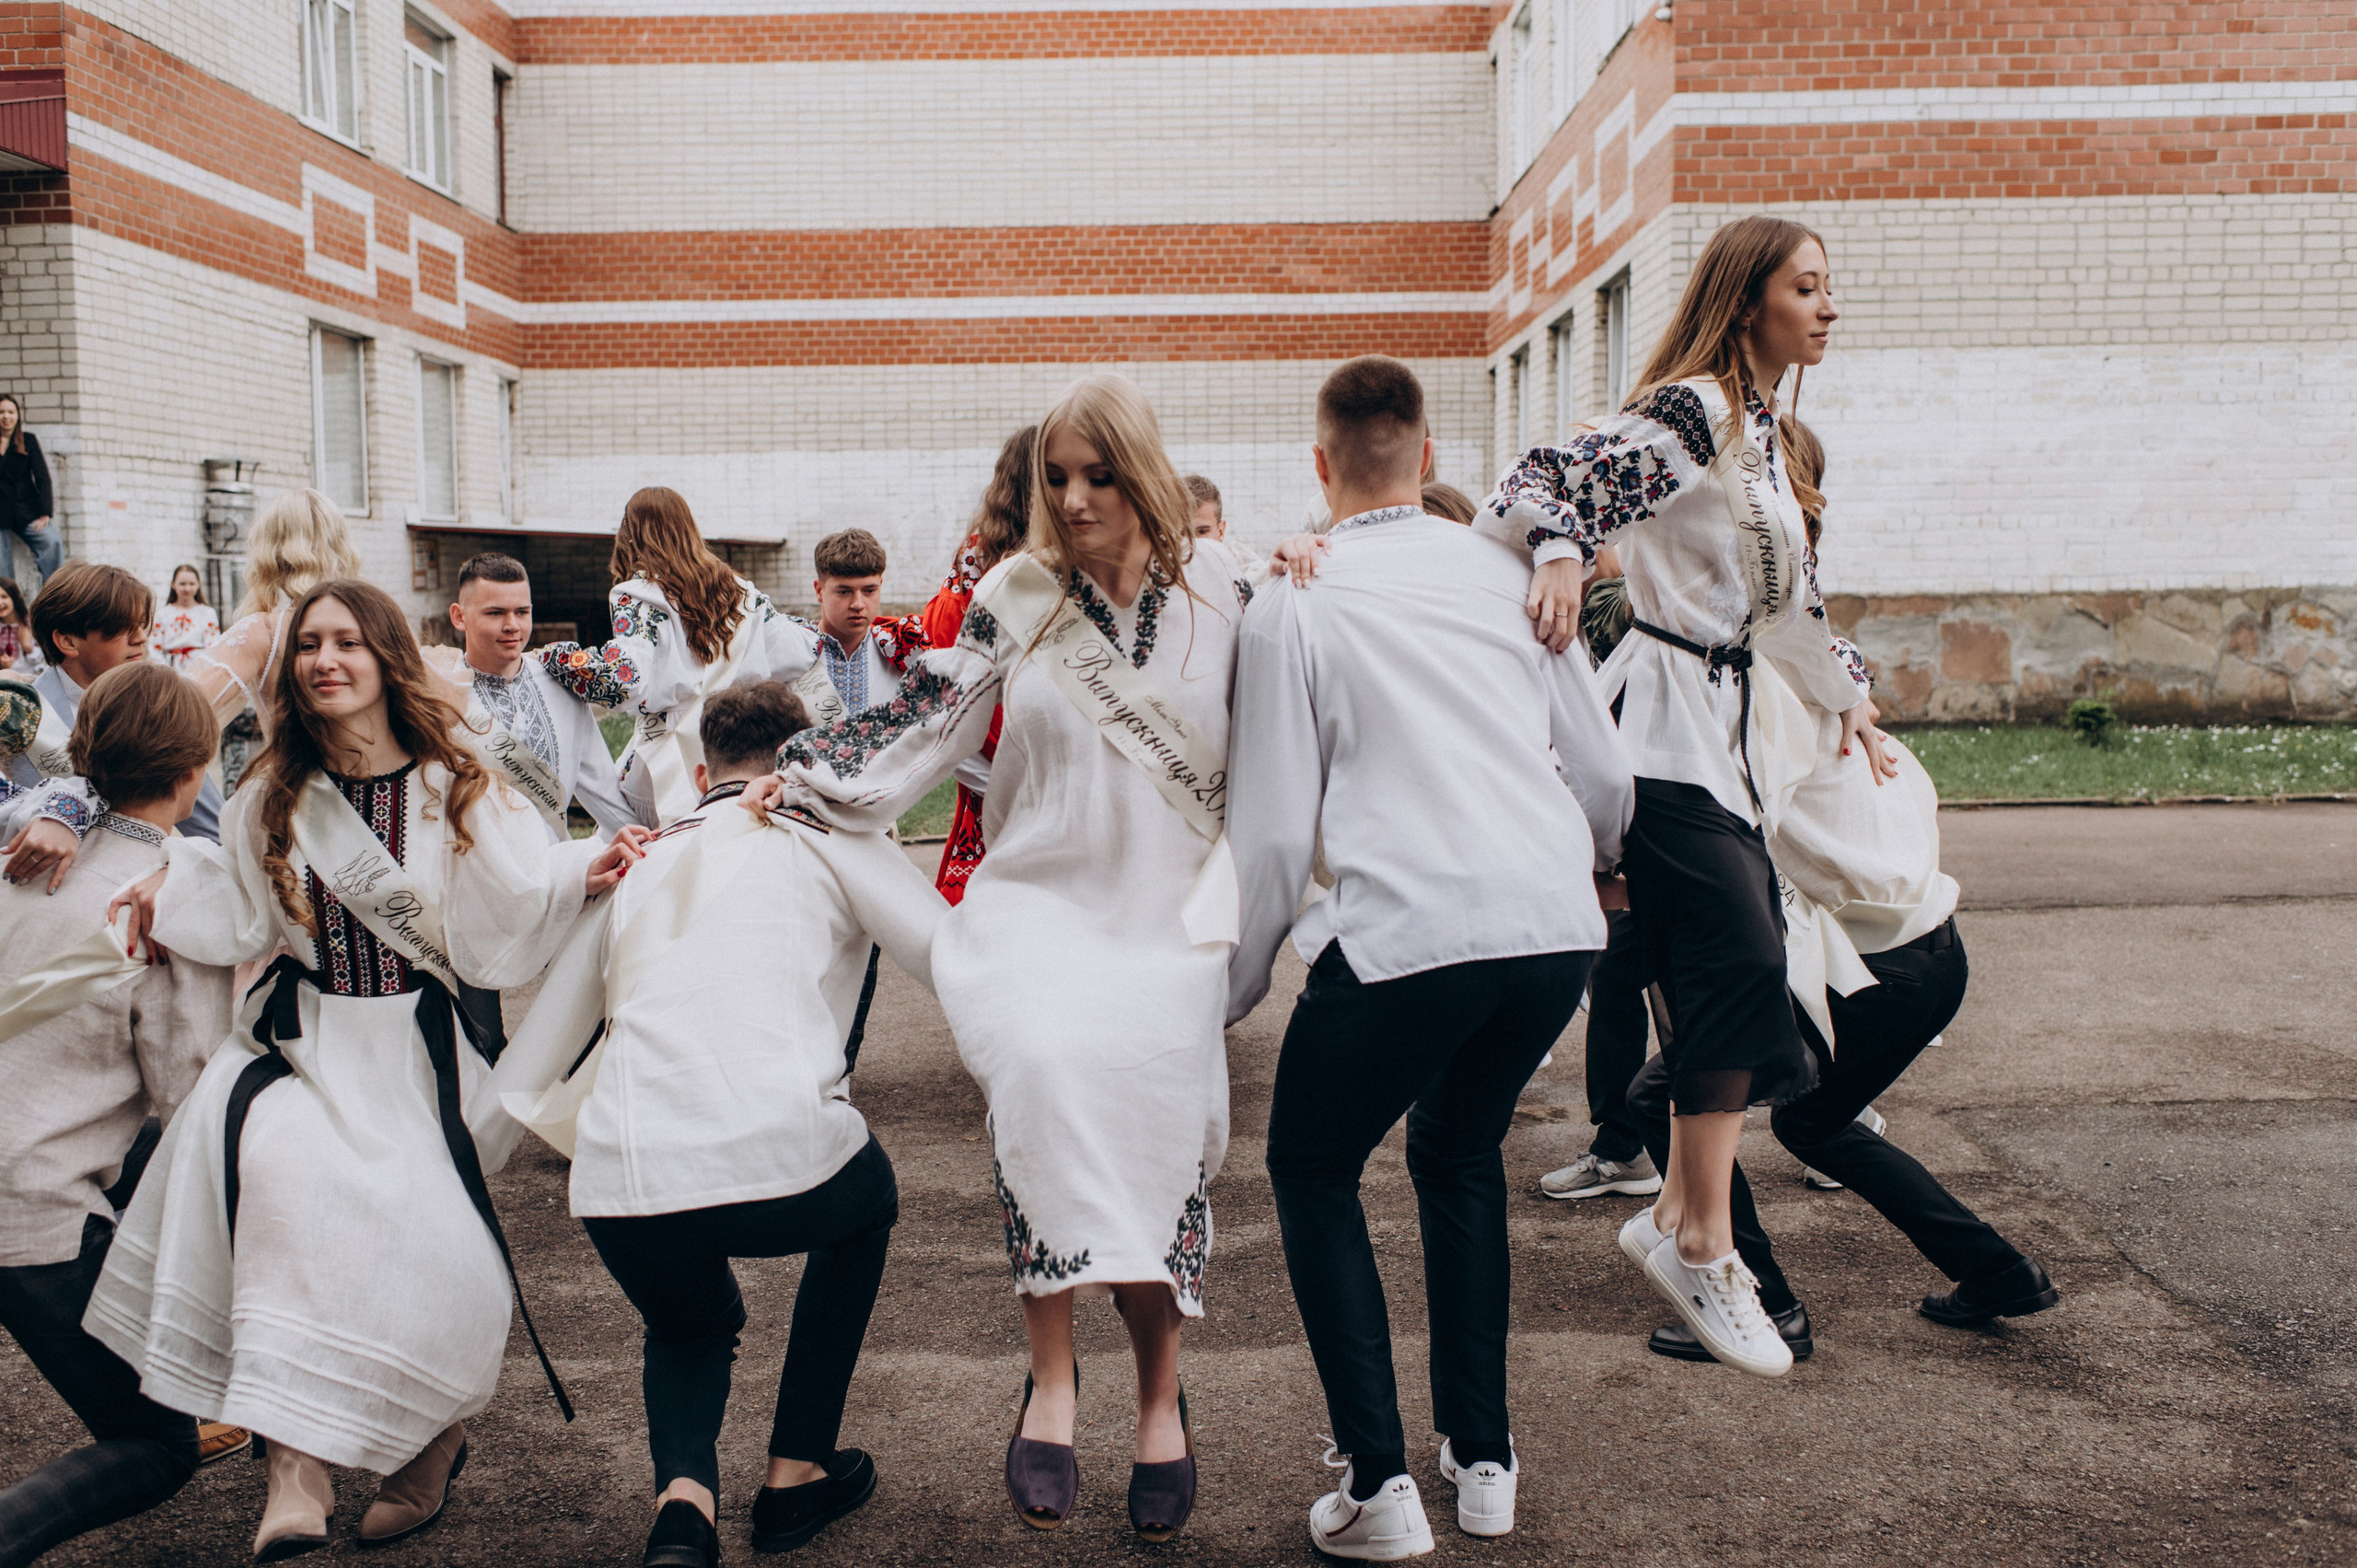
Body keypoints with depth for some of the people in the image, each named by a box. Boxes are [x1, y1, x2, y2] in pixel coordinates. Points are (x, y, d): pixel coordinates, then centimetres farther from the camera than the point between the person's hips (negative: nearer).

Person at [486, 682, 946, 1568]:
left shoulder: (636, 865, 25)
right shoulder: (832, 832, 13)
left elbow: (528, 1069, 30)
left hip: (620, 1189, 4)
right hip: (781, 1161, -3)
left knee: (687, 1326, 35)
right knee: (863, 1203, 33)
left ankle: (682, 1495, 7)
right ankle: (796, 1476, 32)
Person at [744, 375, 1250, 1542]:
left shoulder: (1217, 585, 4)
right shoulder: (1016, 595, 4)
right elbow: (924, 716, 5)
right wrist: (800, 773, -1)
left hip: (1168, 911, 0)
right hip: (1038, 897, 0)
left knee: (1154, 1122, -13)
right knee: (1037, 1056, -29)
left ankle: (1160, 1393, 12)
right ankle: (1051, 1372, -16)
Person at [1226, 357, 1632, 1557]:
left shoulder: (1293, 605, 2)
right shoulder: (1506, 571, 13)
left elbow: (1274, 829, -1)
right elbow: (1604, 770, 20)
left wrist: (1235, 986, 13)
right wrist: (1589, 861, 42)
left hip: (1404, 930, -5)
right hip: (1555, 922, 5)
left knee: (1312, 1169, 18)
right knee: (1460, 1154, 28)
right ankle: (1482, 1460, 30)